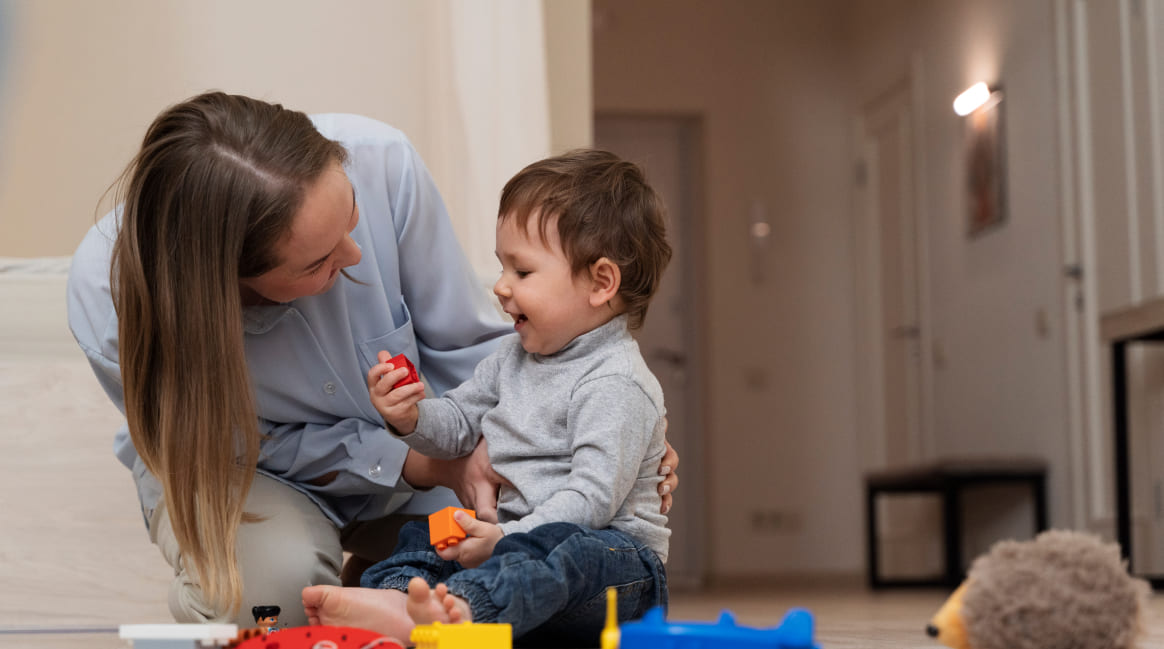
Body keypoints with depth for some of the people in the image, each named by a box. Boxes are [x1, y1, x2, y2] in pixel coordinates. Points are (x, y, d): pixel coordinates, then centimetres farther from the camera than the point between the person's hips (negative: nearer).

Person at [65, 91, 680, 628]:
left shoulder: (379, 163, -33)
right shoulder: (106, 301, -36)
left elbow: (464, 344, -14)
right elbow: (251, 443, -20)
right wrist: (426, 467, -27)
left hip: (408, 440, 3)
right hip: (233, 464, -3)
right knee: (276, 574, -36)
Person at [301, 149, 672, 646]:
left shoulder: (614, 383, -14)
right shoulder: (514, 357, 16)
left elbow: (594, 495, -23)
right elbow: (459, 425, 24)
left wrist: (505, 538, -28)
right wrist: (410, 418, 1)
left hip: (613, 553, -9)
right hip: (525, 537, 9)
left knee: (562, 549, -38)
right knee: (423, 535, -3)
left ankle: (460, 606, -65)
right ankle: (399, 593, -36)